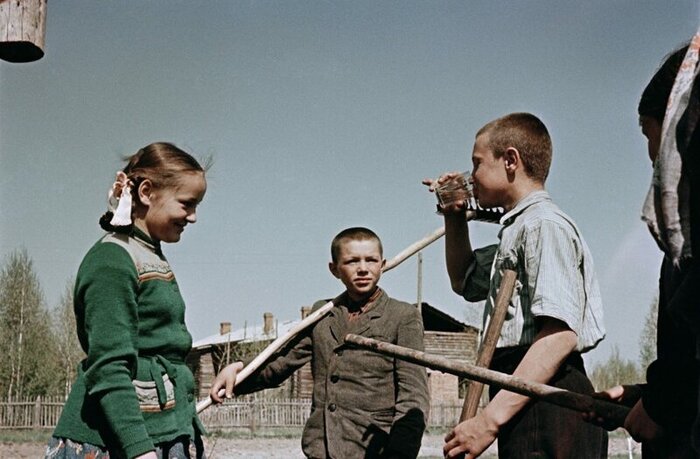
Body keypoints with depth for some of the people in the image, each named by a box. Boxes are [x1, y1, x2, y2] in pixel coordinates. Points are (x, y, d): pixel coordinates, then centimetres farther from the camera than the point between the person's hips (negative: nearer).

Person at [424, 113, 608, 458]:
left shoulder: (544, 225, -9)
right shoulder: (516, 233, 23)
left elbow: (559, 335, -21)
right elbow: (465, 281, 41)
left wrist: (491, 417, -25)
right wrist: (455, 219, 24)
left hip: (545, 409, -10)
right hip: (534, 412, 10)